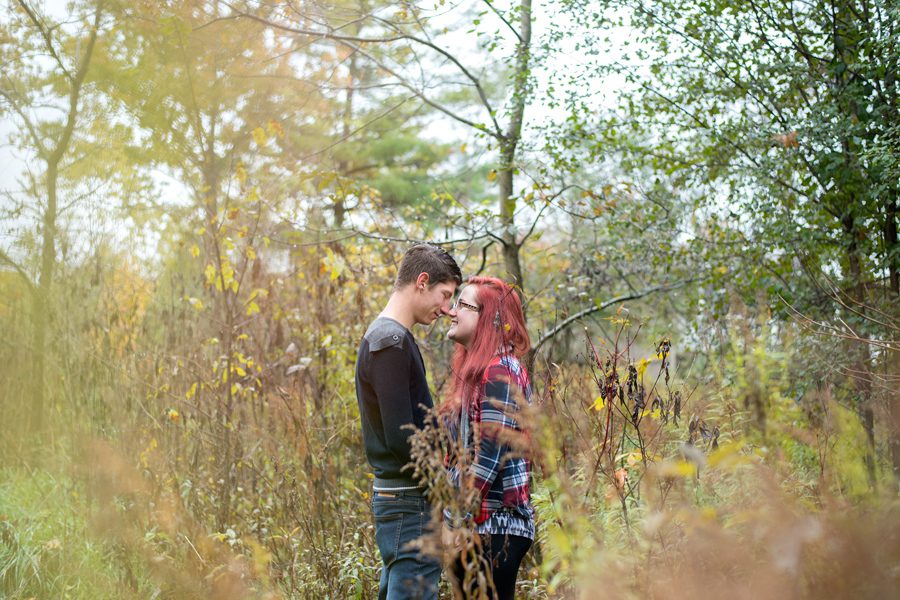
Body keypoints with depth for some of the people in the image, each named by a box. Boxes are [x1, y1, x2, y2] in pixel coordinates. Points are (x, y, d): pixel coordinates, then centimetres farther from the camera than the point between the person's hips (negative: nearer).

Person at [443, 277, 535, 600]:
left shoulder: (499, 372, -14)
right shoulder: (476, 370, 15)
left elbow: (491, 455, -20)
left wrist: (456, 521, -18)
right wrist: (454, 518, 14)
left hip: (493, 526, -9)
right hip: (477, 523, 9)